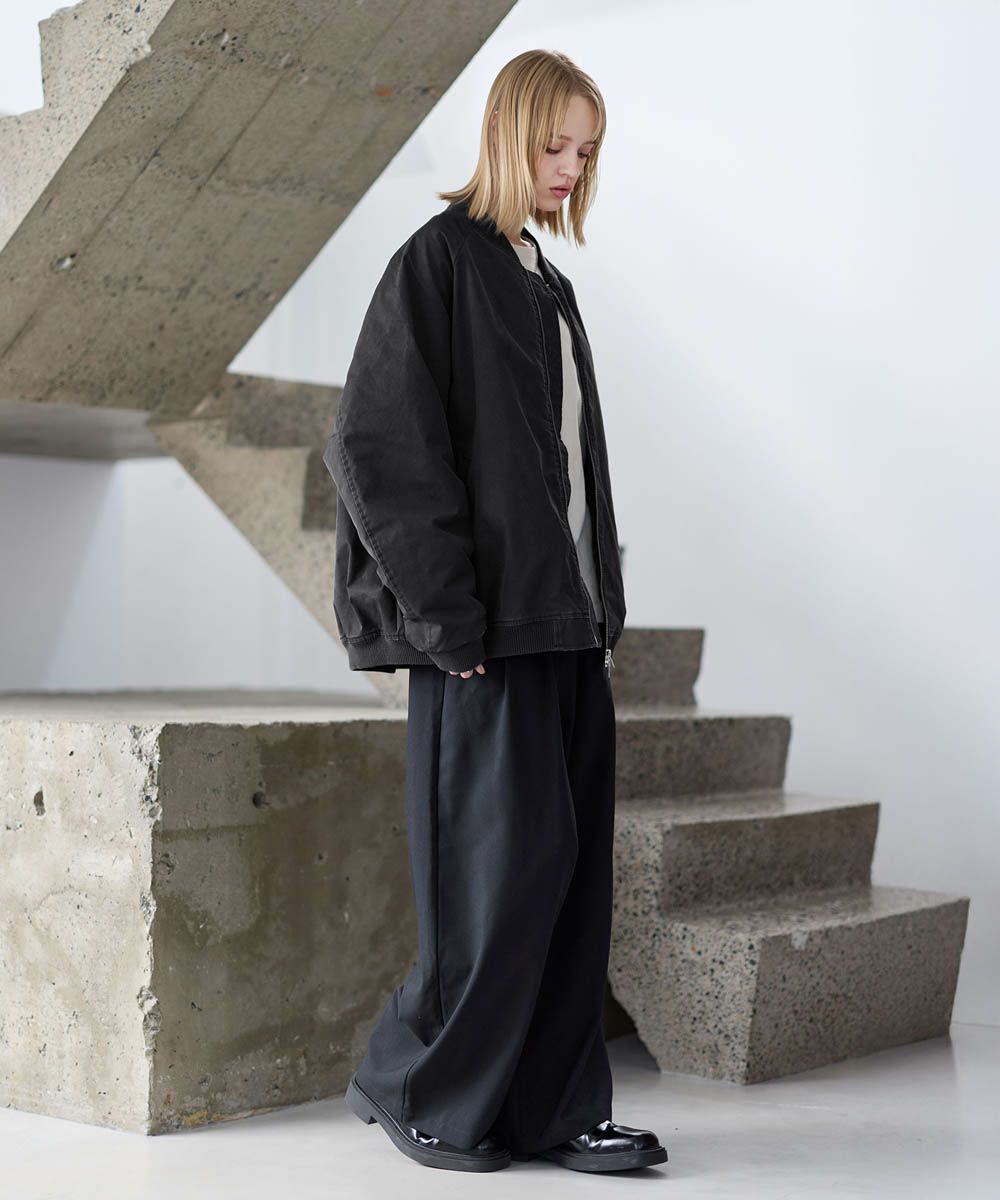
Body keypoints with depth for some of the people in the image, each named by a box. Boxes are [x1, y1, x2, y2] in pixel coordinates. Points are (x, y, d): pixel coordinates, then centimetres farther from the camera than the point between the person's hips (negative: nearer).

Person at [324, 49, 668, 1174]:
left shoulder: (543, 282, 18)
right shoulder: (436, 263, -7)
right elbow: (376, 446, -14)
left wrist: (601, 606, 12)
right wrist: (448, 616, -17)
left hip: (565, 621, 8)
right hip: (487, 628, -8)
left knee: (574, 862, 7)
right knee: (511, 862, -6)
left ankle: (556, 1110, 15)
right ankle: (408, 1082, 12)